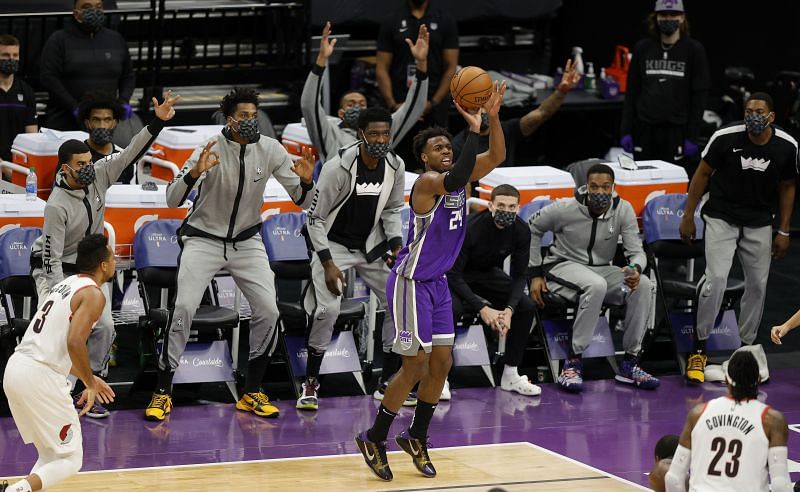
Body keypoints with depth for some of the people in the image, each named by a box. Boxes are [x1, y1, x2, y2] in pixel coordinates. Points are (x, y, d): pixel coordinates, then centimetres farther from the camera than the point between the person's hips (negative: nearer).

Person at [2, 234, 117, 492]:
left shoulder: (66, 285, 21)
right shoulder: (93, 294, -7)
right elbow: (74, 343, -21)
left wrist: (89, 379, 32)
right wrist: (91, 385, -7)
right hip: (39, 377, -9)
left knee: (50, 456, 22)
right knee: (70, 459, 1)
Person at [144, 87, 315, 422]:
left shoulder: (270, 150, -10)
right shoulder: (210, 150, -19)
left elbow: (302, 201, -5)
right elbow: (172, 200, -22)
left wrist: (306, 181, -28)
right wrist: (194, 173, -40)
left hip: (247, 241, 3)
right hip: (203, 239, -3)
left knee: (268, 311, -9)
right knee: (184, 308, -16)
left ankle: (252, 393, 7)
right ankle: (163, 392, -3)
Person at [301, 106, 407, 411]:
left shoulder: (395, 166, -8)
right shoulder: (338, 167, -24)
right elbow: (315, 217, -17)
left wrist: (396, 245, -6)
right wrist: (328, 263, -21)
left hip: (371, 246, 5)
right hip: (335, 245, -5)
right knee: (327, 310, -20)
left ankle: (389, 384, 13)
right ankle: (310, 386, -4)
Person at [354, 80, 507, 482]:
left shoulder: (456, 178, 5)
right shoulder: (427, 182, -19)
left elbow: (496, 157, -1)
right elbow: (455, 180, -40)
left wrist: (493, 117, -16)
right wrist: (474, 129, -36)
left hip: (437, 283, 9)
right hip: (411, 283, -9)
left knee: (442, 363, 9)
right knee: (415, 366, -6)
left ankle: (416, 437, 24)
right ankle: (374, 438, 7)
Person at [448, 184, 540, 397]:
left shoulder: (521, 231, -17)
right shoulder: (470, 227, -32)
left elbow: (520, 275, -9)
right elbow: (453, 274, -29)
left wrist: (510, 309, -26)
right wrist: (482, 308, -35)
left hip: (489, 273, 5)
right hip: (457, 276, -5)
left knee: (527, 307, -12)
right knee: (451, 308, -35)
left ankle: (511, 375, 0)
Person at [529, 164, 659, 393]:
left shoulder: (623, 209, -8)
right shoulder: (565, 208, -15)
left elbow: (636, 252, -9)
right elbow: (532, 229, -1)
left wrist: (635, 269, -35)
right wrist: (535, 273, -3)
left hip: (602, 269, 4)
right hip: (564, 266, -4)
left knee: (642, 284, -25)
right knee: (596, 285, -39)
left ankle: (630, 364, -16)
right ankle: (573, 363, -31)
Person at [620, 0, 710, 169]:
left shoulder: (694, 50, 1)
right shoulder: (642, 48, 8)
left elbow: (699, 96, -1)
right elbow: (632, 92, 11)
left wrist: (692, 137, -7)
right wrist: (626, 131, 4)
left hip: (677, 130, -3)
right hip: (645, 130, 3)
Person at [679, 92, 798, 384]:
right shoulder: (726, 138, -18)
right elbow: (702, 174, -5)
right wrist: (688, 217, -2)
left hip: (759, 223, 3)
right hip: (721, 217, -3)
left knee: (758, 284, 6)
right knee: (716, 277, -18)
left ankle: (746, 347, 24)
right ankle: (699, 349, -6)